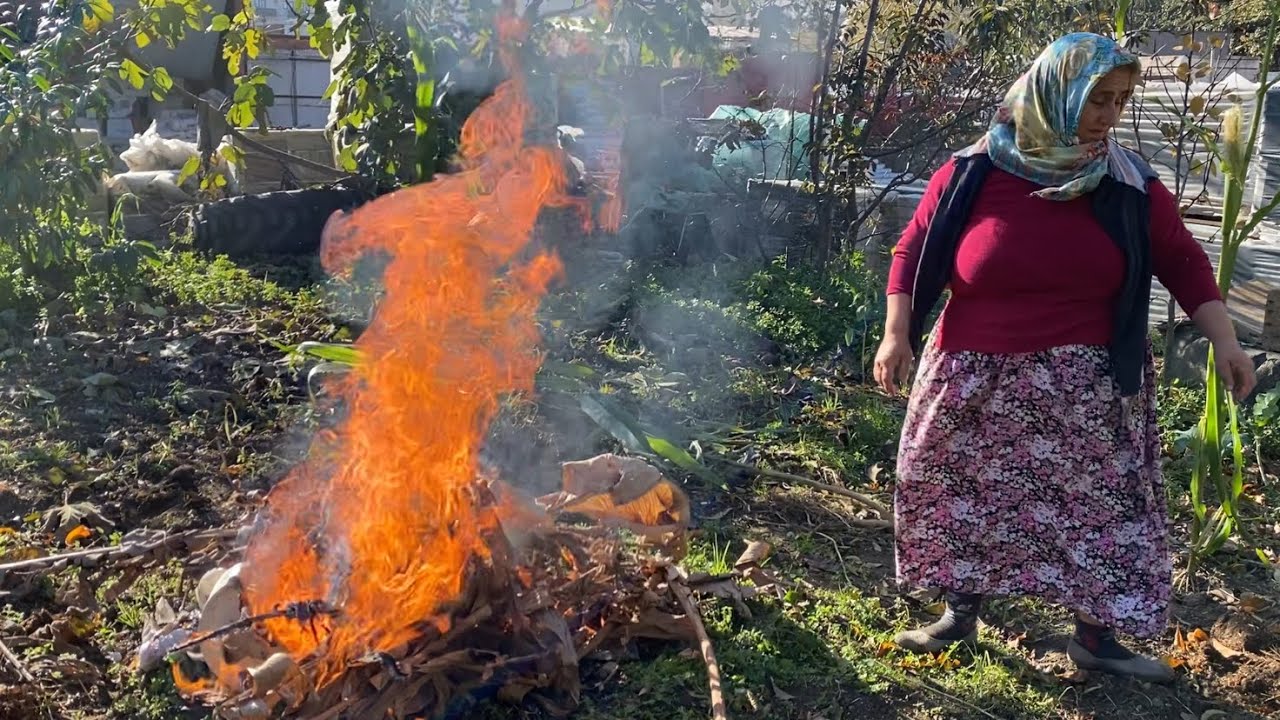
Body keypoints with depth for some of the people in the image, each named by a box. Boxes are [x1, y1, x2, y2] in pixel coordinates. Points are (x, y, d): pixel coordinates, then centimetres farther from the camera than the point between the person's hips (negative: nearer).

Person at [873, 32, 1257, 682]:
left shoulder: (1128, 184, -2)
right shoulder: (972, 172, -7)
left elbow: (1182, 260, 5)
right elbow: (914, 250, -1)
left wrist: (1224, 340, -3)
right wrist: (897, 333, -8)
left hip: (1086, 387, 1)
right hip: (978, 380, -1)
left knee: (1100, 506, 5)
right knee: (967, 499, 10)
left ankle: (1095, 637, 21)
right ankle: (960, 615, 29)